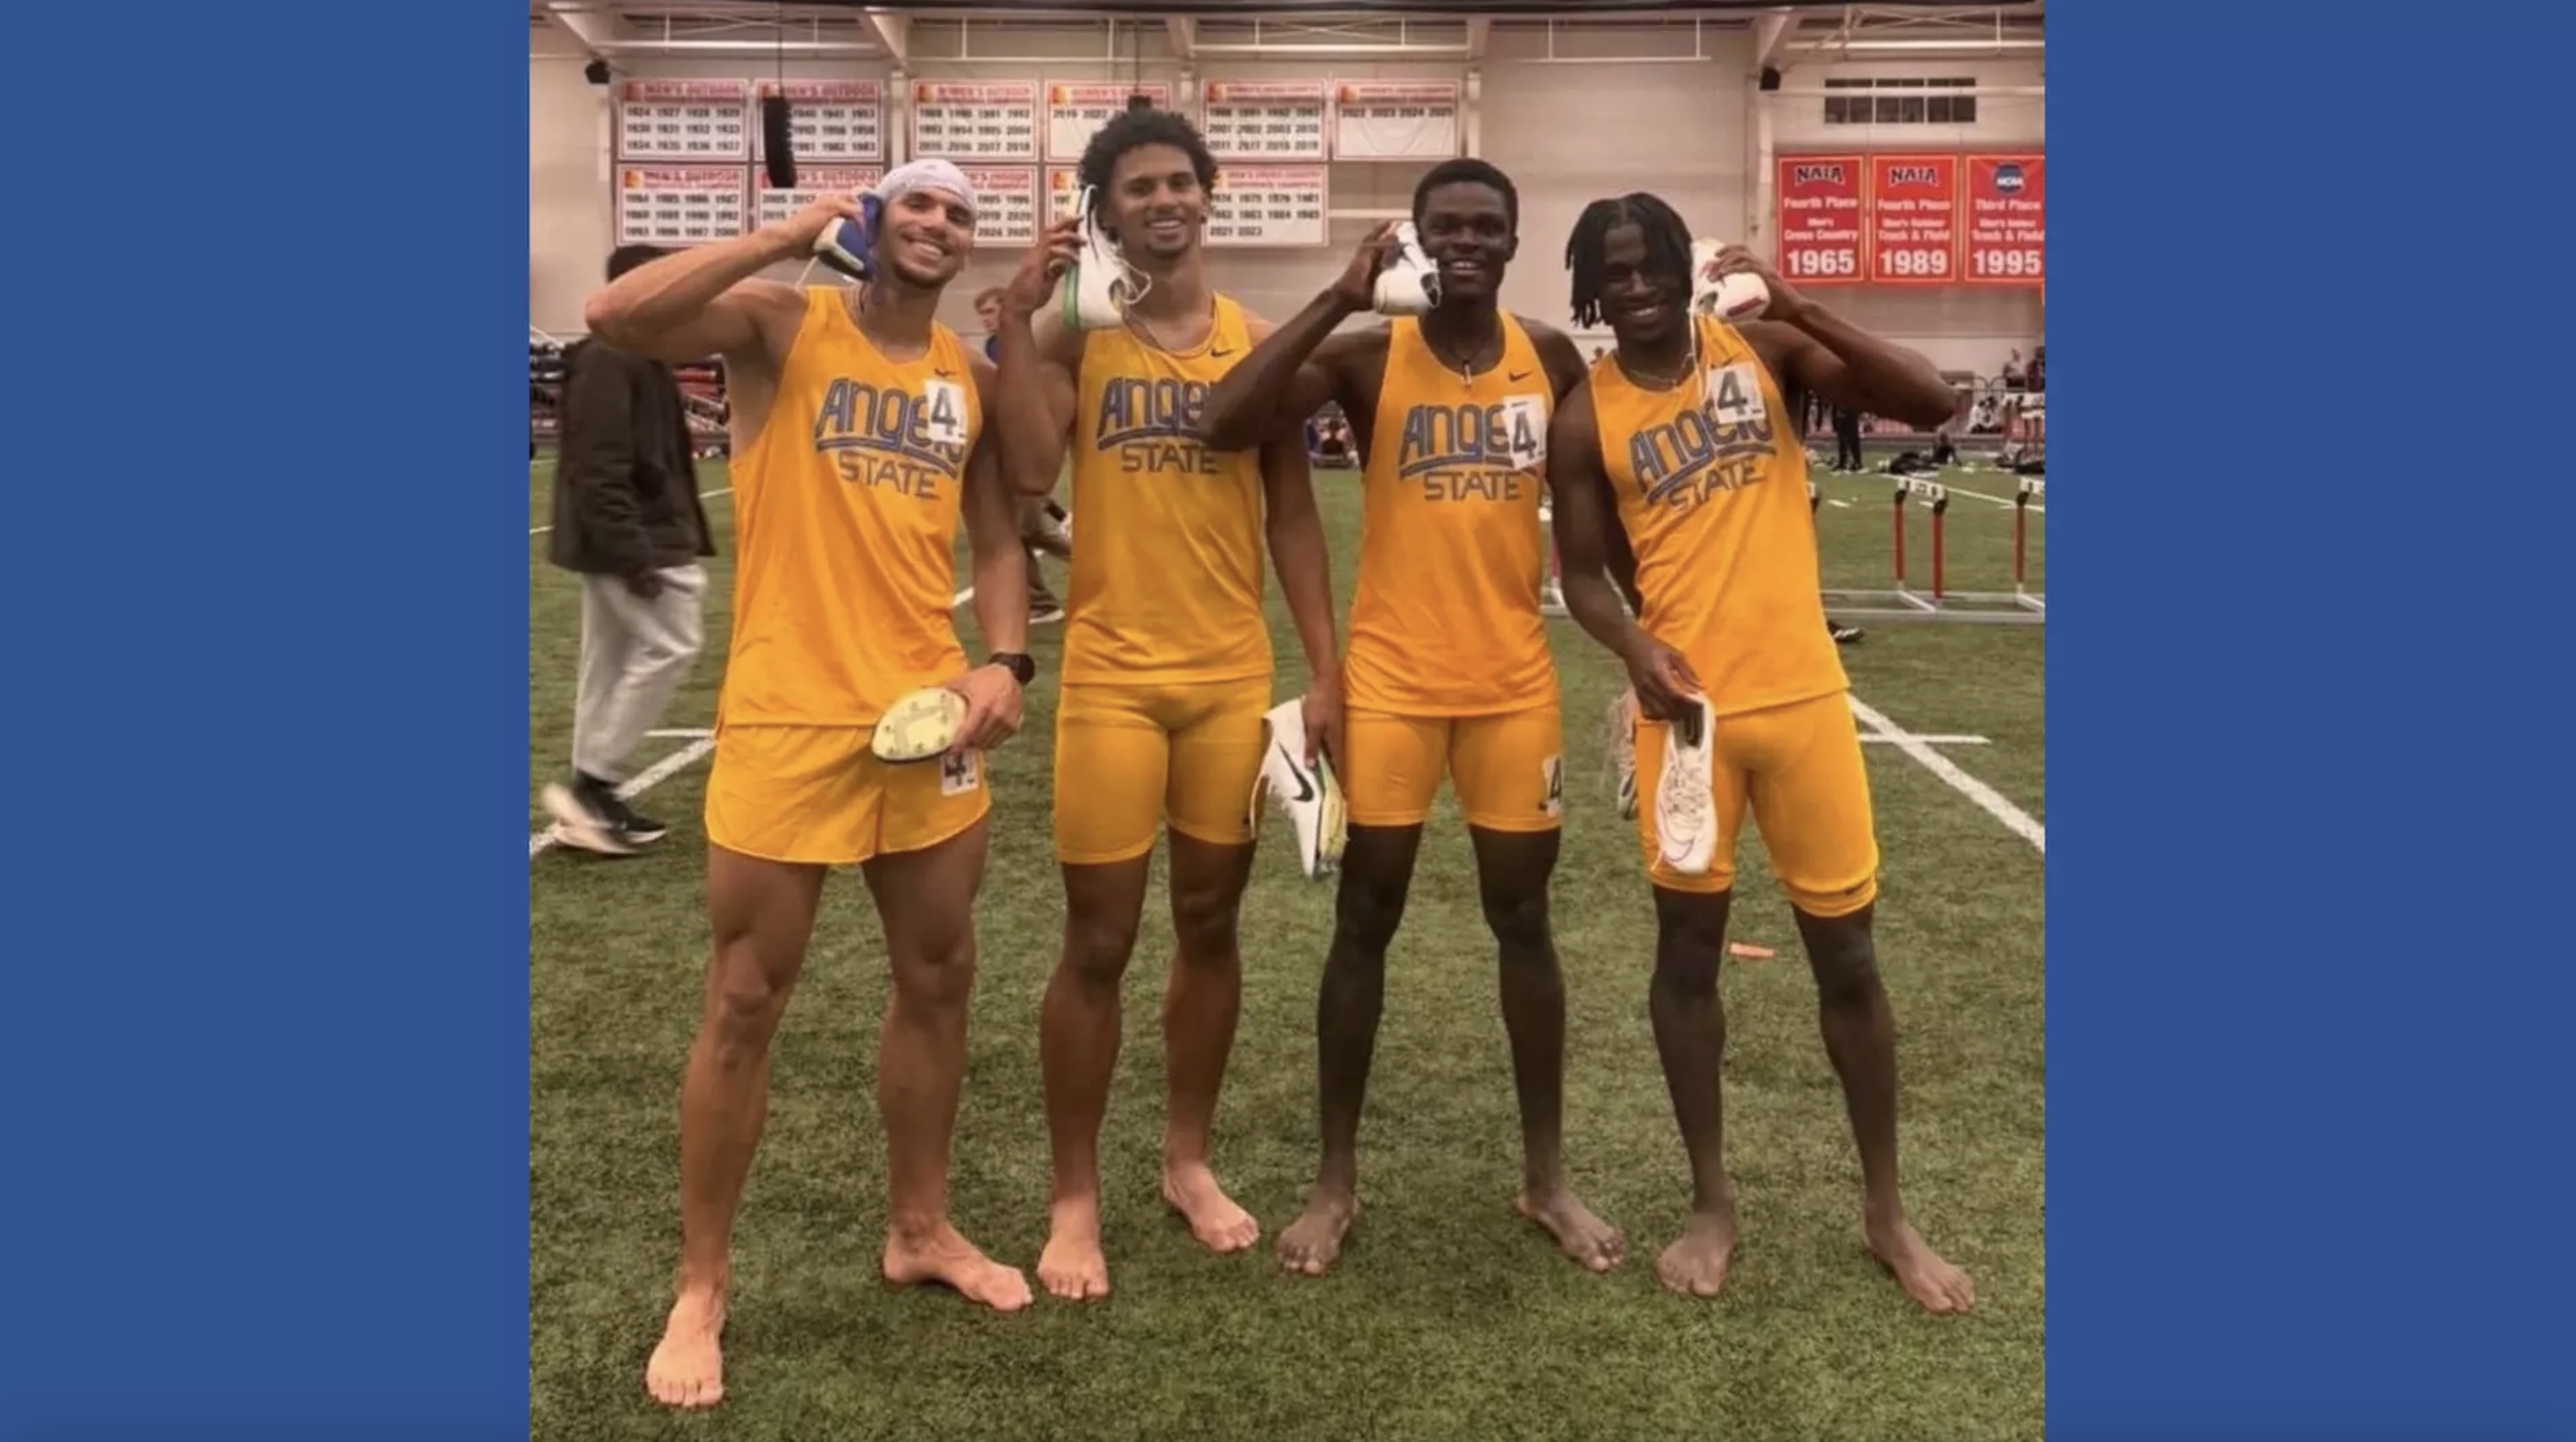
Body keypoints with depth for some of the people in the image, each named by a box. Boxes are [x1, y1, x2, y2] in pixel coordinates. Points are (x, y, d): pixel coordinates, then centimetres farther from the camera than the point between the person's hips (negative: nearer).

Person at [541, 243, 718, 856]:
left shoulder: (639, 357, 15)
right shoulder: (608, 363, -17)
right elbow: (598, 471, -23)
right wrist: (632, 553, -26)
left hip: (634, 537, 10)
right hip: (631, 540, -10)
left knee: (612, 661, 12)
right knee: (671, 645, -8)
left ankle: (592, 794, 18)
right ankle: (590, 783, -3)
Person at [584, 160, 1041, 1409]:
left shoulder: (973, 375, 11)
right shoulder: (782, 326, -3)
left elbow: (996, 538, 14)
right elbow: (617, 316, -19)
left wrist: (1005, 662, -3)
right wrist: (785, 238, -13)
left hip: (931, 716, 5)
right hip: (790, 719, -5)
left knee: (939, 977, 14)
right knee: (746, 1001, 2)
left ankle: (919, 1229, 33)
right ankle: (700, 1286, 18)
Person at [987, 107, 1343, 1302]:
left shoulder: (1258, 342, 6)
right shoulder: (1072, 334, 0)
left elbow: (1291, 513, 7)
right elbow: (1029, 468, -18)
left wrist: (1325, 667, 2)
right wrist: (1018, 317, -16)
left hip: (1236, 678, 3)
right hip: (1112, 677, -2)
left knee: (1212, 925, 11)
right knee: (1098, 941, 1)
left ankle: (1189, 1159, 29)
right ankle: (1074, 1198, 15)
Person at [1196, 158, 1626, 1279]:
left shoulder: (1552, 359, 3)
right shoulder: (1367, 359, -6)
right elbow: (1224, 423, -22)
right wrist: (1338, 299, -22)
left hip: (1514, 682, 3)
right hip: (1392, 681, -2)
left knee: (1523, 919, 11)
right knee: (1365, 920, 5)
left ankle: (1545, 1174, 25)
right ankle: (1336, 1178, 19)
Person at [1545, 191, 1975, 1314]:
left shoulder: (1764, 351, 1)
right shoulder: (1587, 418, 1)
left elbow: (1930, 403, -7)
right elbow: (1582, 573, 4)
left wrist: (1798, 309, -15)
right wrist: (1635, 648, -17)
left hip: (1803, 694, 0)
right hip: (1685, 702, 0)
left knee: (1847, 956, 8)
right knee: (1688, 949, 7)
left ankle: (1886, 1208, 25)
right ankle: (1712, 1201, 24)